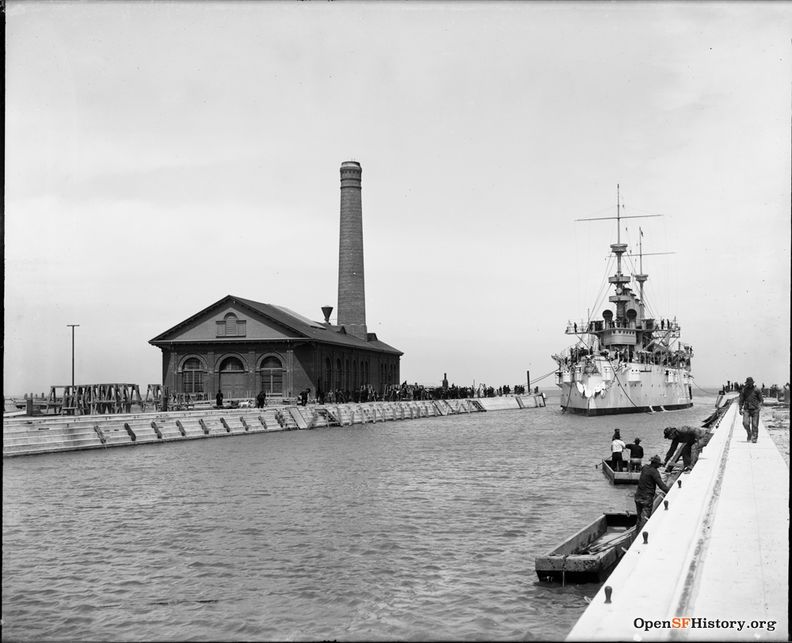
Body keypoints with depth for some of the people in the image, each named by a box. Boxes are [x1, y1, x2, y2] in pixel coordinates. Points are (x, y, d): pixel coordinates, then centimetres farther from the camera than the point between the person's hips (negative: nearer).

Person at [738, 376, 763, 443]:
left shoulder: (757, 390, -1)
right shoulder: (744, 390, 5)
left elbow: (761, 400, 4)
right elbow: (741, 400, 12)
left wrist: (759, 406, -14)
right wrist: (740, 409, 6)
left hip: (755, 410, -1)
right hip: (747, 409, 1)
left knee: (755, 425, -2)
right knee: (745, 423, -13)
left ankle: (754, 438, 8)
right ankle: (749, 434, 12)